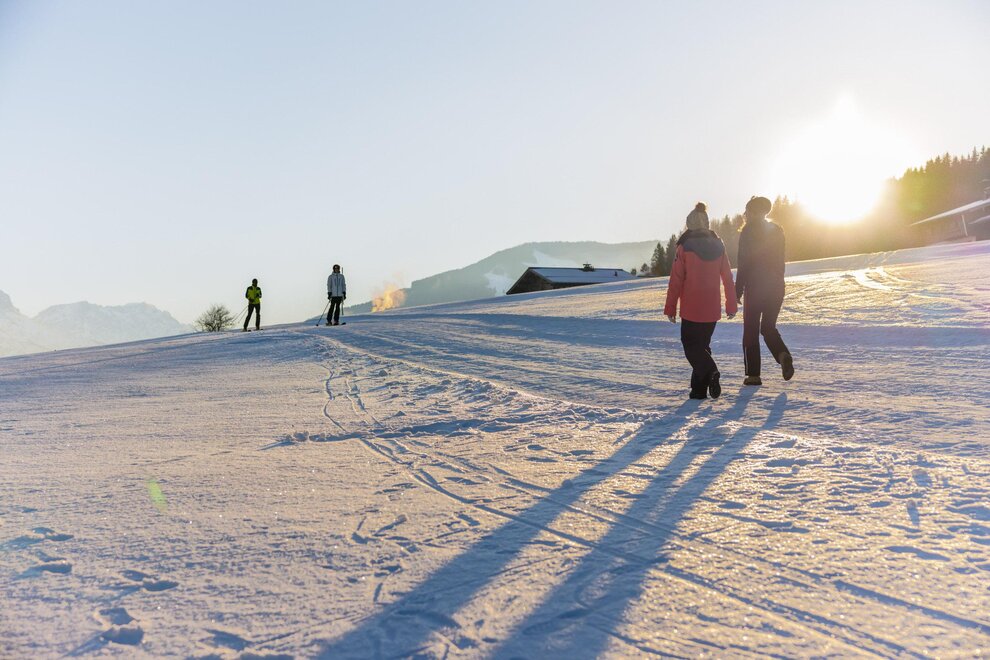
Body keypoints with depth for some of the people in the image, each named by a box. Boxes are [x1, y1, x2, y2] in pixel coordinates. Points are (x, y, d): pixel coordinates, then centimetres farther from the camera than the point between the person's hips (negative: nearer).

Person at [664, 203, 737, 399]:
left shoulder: (685, 247, -9)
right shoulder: (718, 246, 4)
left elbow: (676, 280, -10)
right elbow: (728, 278, 7)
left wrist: (670, 308, -3)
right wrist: (731, 305, 14)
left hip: (691, 309, -5)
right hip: (712, 309, 5)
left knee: (691, 345, 6)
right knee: (702, 345, 16)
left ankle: (711, 372, -19)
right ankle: (699, 388, 13)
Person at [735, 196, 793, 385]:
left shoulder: (748, 231, -7)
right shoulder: (777, 230, 11)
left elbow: (744, 263, -11)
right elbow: (780, 261, 13)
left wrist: (738, 291, -8)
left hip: (755, 286, -5)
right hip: (776, 286, 5)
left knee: (751, 330, 3)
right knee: (769, 327, 16)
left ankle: (753, 374, 0)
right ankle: (783, 355, -12)